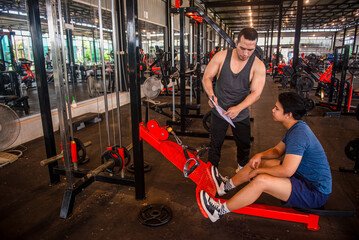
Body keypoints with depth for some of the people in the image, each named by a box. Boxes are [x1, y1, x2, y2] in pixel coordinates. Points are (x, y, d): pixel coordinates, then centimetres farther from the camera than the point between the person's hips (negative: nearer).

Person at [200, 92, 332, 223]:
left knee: (261, 180, -28)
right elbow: (277, 150, 15)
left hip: (315, 193, -10)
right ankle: (227, 185, 24)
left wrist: (259, 171, -18)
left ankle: (221, 211, -14)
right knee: (259, 161, 10)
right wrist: (260, 155, -5)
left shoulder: (299, 134, -28)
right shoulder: (296, 128, 5)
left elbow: (286, 171, -32)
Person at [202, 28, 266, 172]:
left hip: (241, 115, 1)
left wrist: (238, 108, -34)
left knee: (244, 145, 18)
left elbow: (256, 93, -18)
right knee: (215, 144, 13)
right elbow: (207, 77, -5)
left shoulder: (258, 66, -14)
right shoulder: (221, 57, -12)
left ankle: (242, 167, 48)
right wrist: (211, 95, -24)